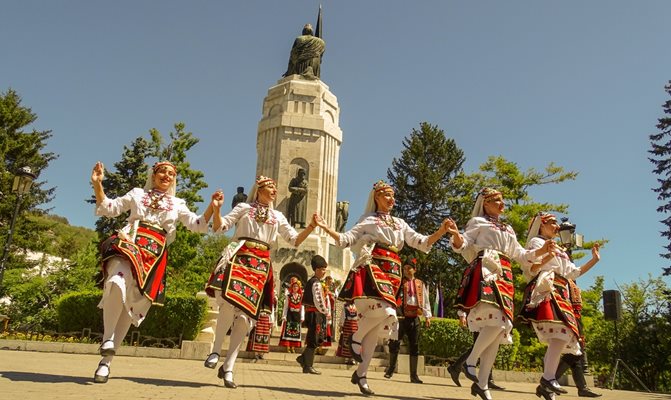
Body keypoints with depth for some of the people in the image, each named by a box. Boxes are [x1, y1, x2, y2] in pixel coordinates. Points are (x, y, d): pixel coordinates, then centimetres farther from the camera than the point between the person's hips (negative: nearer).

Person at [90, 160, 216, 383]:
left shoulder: (177, 204, 22)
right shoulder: (137, 194, 20)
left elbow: (198, 225, 14)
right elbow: (108, 208, 17)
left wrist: (212, 207, -2)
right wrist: (98, 184, 4)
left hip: (155, 255, 2)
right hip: (129, 244, -2)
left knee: (134, 304, -3)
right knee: (117, 284, -32)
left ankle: (107, 360, 6)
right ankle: (107, 341, -15)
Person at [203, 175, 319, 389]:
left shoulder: (278, 216, 20)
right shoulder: (243, 207, 12)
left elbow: (295, 240, 18)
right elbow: (219, 226, 6)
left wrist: (311, 227, 4)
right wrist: (216, 209, -12)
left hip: (261, 265, 3)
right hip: (239, 258, -3)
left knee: (246, 314, -3)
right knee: (229, 303, -26)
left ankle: (228, 367, 5)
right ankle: (215, 350, -6)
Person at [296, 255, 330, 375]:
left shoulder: (311, 281, 16)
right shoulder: (316, 283, -16)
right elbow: (318, 302, -22)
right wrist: (326, 312, -8)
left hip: (311, 313, 10)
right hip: (315, 314, -10)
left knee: (320, 338, 17)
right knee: (313, 340, -3)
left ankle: (303, 358, 20)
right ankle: (308, 366, 3)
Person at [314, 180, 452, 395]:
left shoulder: (400, 224, 22)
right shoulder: (368, 220, 9)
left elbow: (422, 243, 14)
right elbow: (345, 239, 4)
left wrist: (441, 231, -1)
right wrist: (325, 227, -10)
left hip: (391, 274, 5)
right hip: (371, 269, -5)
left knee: (377, 326, 3)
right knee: (385, 311, -28)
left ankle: (361, 374, 12)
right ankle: (356, 337, -1)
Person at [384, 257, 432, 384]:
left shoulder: (420, 284, 13)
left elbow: (425, 301, 13)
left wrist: (427, 316, 6)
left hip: (414, 317, 2)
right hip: (401, 316, -2)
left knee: (414, 346, 4)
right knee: (395, 342, -5)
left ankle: (414, 375, 11)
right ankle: (391, 368, 15)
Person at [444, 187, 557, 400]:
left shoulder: (508, 230, 30)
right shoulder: (477, 222, 11)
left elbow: (519, 254, 32)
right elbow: (464, 245, -1)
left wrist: (541, 250, 18)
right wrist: (456, 235, -23)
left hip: (504, 276, 7)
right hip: (485, 271, -7)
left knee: (500, 326, -2)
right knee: (496, 321, -26)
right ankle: (470, 361, -10)